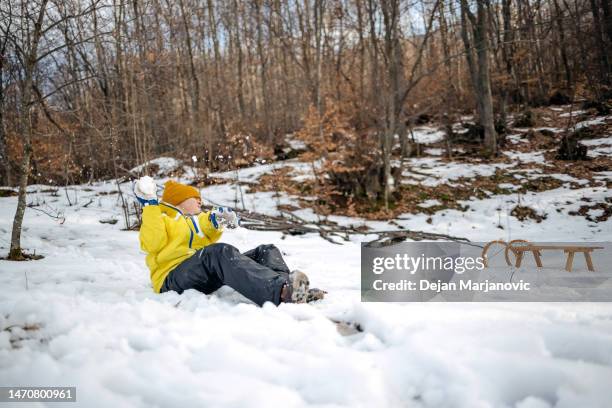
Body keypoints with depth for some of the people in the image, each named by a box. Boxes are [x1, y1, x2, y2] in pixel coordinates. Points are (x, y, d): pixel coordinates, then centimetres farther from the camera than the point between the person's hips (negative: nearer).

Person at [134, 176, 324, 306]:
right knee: (221, 252, -37)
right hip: (174, 280, -7)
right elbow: (153, 244, -7)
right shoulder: (158, 216, 16)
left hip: (209, 276, 7)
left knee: (266, 251, -5)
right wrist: (150, 205, -6)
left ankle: (294, 291, -39)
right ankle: (280, 291, -60)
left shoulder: (194, 220, 36)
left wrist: (216, 219, 0)